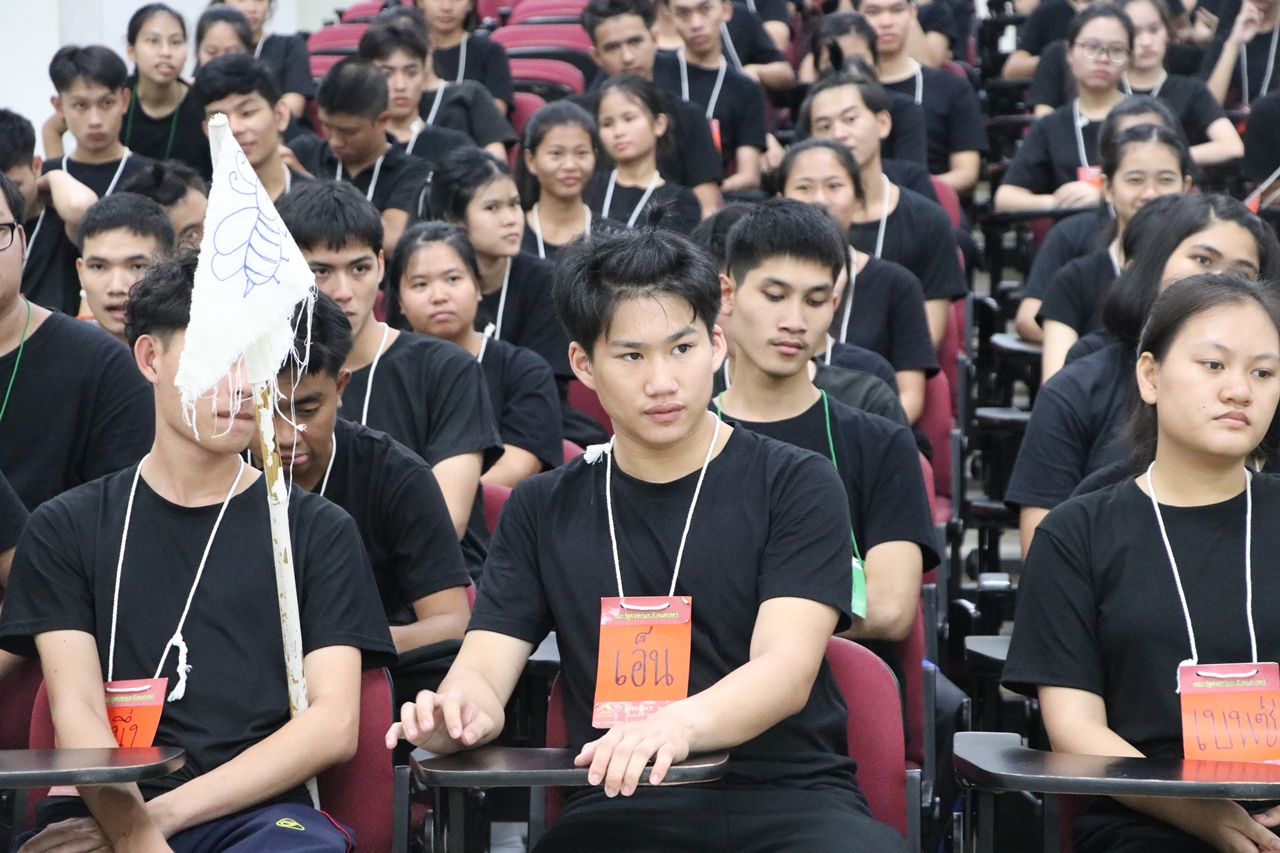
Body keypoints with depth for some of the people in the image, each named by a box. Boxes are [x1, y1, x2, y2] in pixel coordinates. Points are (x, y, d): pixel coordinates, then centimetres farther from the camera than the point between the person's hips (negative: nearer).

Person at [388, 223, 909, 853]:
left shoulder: (797, 486, 5)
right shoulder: (542, 511, 16)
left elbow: (787, 670, -10)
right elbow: (485, 665, 6)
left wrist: (682, 723, -33)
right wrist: (464, 708, -22)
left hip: (783, 794, -1)